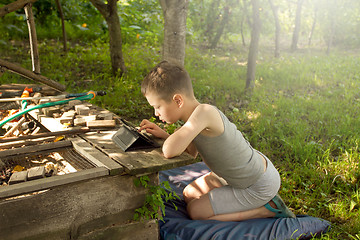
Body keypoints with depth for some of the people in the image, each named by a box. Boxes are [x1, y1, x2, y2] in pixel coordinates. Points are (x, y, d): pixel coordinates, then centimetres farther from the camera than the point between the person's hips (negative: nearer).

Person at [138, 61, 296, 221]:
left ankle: (266, 209, 3)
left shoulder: (204, 112, -33)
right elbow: (191, 153, 7)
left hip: (259, 186, -9)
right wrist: (162, 134, -6)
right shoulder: (197, 114, -5)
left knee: (195, 211, -2)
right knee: (189, 195, 17)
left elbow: (170, 151, -42)